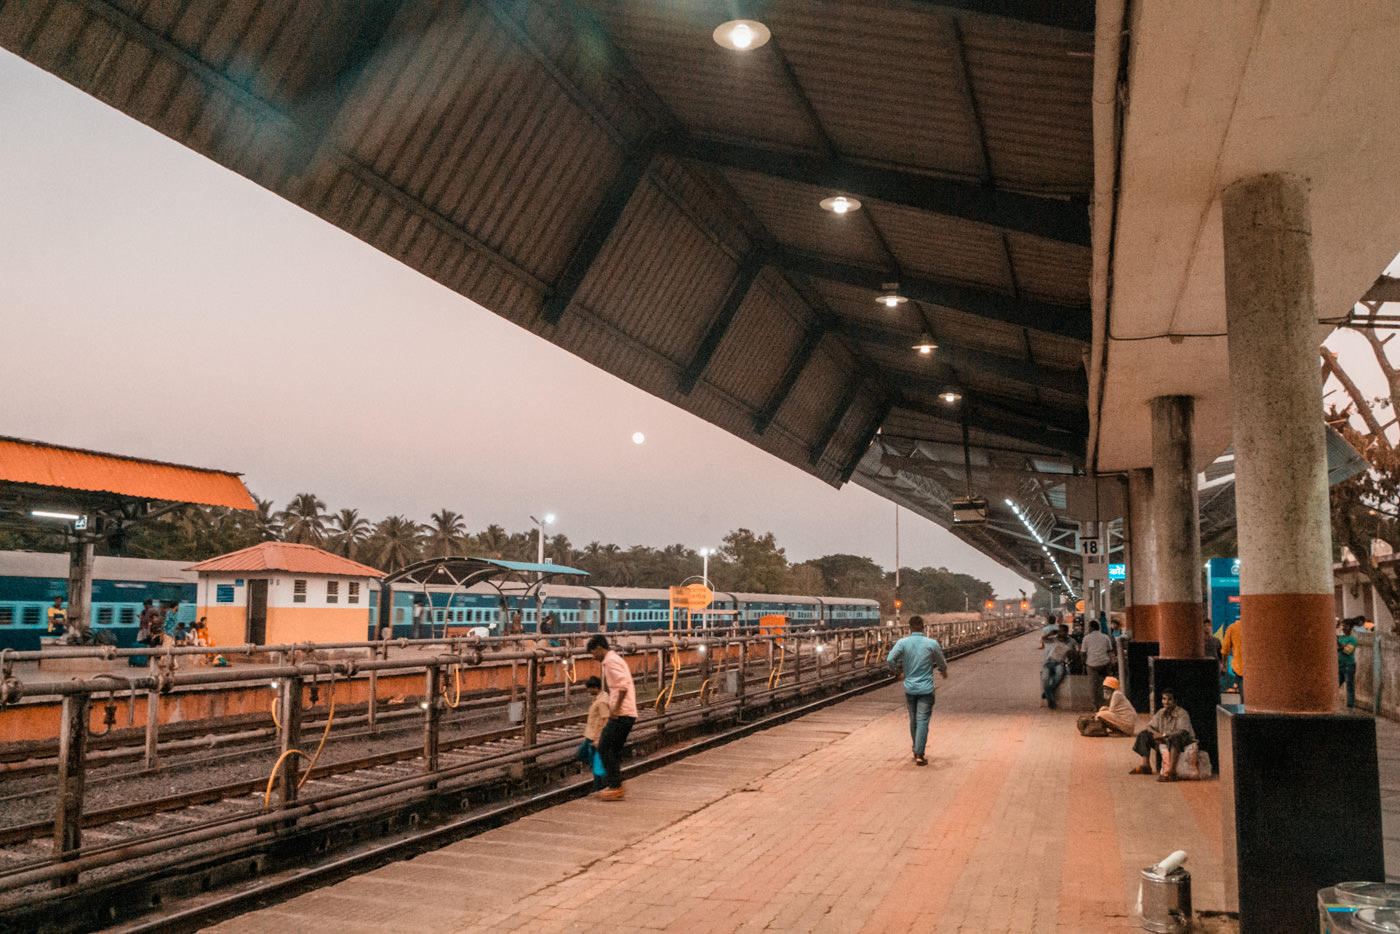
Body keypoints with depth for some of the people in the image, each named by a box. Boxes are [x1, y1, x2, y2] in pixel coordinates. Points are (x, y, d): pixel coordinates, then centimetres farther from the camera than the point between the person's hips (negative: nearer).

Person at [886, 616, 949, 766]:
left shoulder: (903, 642, -6)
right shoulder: (932, 643, -7)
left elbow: (890, 659, -16)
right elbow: (941, 662, 6)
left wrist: (896, 668, 6)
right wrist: (944, 671, 30)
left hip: (909, 687, 2)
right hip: (926, 688, -2)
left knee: (913, 720, 16)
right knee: (922, 721, -2)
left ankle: (916, 750, 29)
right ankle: (919, 754, -7)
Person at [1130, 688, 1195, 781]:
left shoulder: (1182, 714, -16)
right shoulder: (1161, 713, 3)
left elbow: (1182, 732, -30)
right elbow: (1150, 727, 4)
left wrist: (1164, 735, -30)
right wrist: (1158, 734, -18)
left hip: (1185, 742, -8)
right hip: (1166, 740, 8)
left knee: (1174, 738, -41)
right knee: (1144, 734, 1)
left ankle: (1171, 772, -49)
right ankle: (1146, 766, 2)